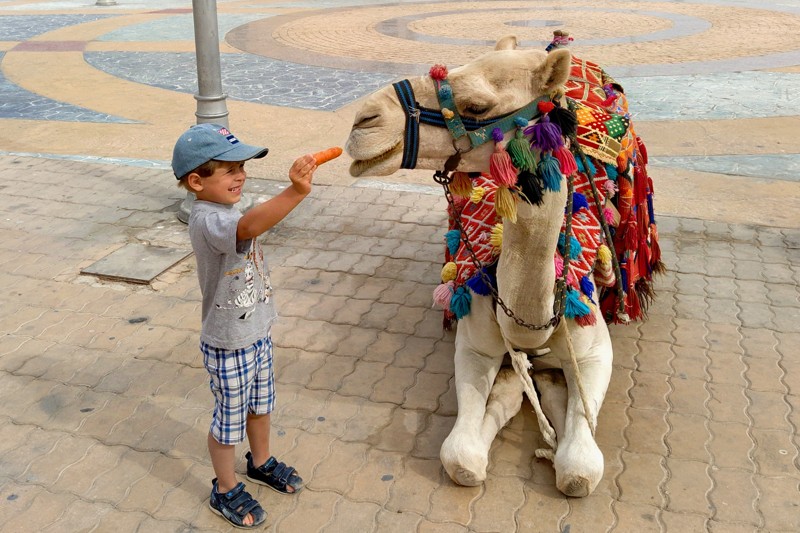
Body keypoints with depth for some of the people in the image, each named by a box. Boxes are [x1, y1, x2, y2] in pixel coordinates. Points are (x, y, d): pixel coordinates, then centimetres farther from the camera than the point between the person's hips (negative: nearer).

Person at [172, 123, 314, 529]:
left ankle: (261, 463, 51)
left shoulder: (225, 210, 3)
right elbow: (249, 227, -52)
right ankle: (225, 491, 34)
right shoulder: (207, 220, -30)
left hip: (257, 331, 9)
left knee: (261, 404, 26)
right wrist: (295, 192, -64)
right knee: (229, 419, 12)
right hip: (228, 346, -9)